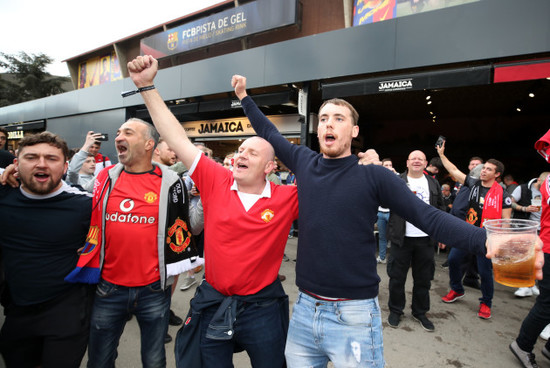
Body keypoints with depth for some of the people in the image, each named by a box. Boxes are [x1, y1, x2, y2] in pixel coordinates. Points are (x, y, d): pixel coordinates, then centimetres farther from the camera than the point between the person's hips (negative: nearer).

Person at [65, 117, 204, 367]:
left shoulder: (169, 182, -9)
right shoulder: (106, 177, 1)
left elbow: (180, 229, -1)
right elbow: (89, 222, 15)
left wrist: (172, 274, 1)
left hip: (154, 290, -2)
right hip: (108, 289, 3)